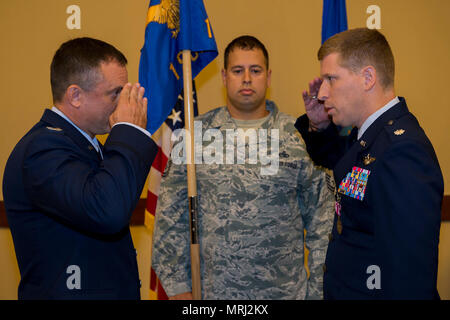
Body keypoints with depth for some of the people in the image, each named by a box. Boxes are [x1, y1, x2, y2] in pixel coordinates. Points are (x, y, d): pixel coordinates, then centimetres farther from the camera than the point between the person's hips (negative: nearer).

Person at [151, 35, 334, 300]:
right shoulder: (195, 135, 0)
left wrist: (319, 288, -1)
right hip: (211, 290, 1)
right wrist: (178, 286, -1)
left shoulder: (298, 136, -1)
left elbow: (320, 215, 2)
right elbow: (171, 214, 2)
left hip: (286, 289, 0)